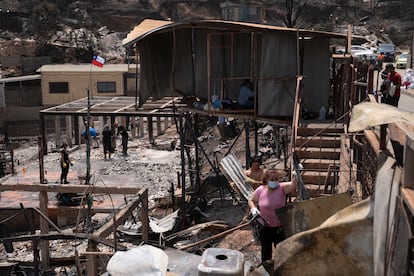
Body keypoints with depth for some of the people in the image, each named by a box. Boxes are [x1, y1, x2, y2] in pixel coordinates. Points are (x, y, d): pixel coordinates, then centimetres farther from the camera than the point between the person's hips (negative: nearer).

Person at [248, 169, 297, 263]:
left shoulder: (282, 188, -12)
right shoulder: (260, 190, -9)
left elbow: (292, 186, -32)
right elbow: (251, 200, 6)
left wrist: (295, 177, -52)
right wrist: (253, 208, -14)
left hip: (280, 226, 0)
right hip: (265, 226, 1)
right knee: (266, 250, 18)